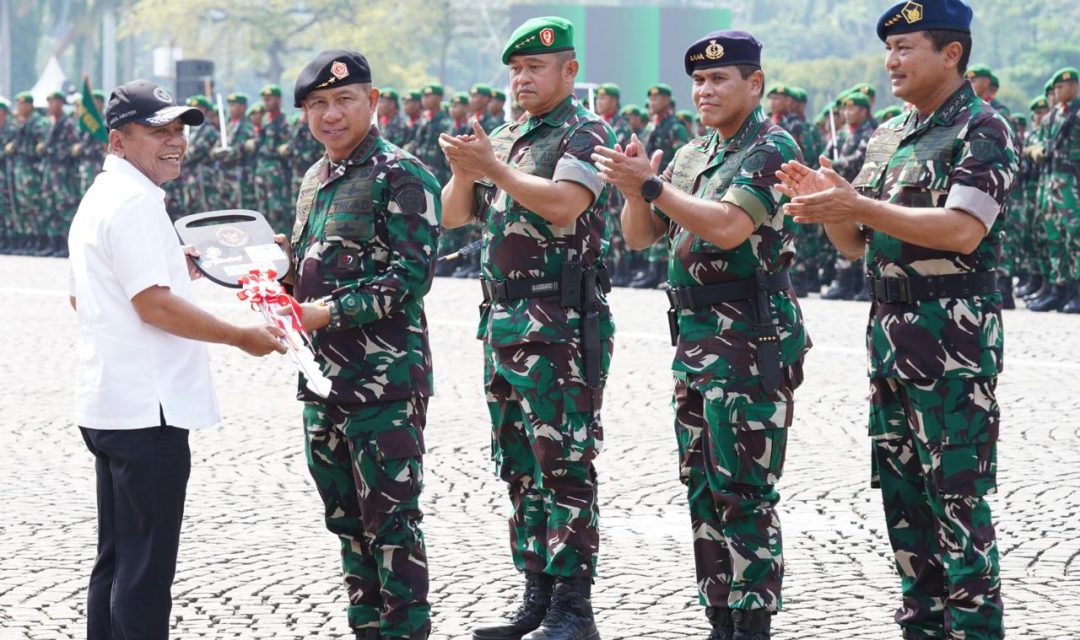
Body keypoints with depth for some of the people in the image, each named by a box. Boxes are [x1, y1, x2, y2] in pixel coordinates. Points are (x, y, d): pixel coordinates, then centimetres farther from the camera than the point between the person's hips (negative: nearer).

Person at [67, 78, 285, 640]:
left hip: (110, 405, 11)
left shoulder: (99, 199, 18)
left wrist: (175, 270, 23)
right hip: (146, 408, -11)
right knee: (147, 570, -6)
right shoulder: (136, 202, -15)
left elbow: (81, 297, 25)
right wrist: (241, 338, -14)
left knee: (116, 560, 16)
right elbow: (154, 305, -22)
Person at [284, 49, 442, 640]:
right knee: (346, 516, 14)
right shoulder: (315, 179, 16)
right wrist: (277, 283, 6)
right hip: (324, 376, 9)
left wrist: (329, 312, -20)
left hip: (385, 379, -9)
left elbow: (411, 276, -17)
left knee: (391, 515, -5)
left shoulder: (401, 176, -10)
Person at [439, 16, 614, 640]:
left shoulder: (587, 133, -5)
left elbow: (564, 203, -22)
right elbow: (454, 215, 14)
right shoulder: (505, 139, 18)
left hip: (562, 326, -8)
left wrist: (494, 167, -20)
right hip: (504, 323, 9)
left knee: (565, 467, -8)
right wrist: (464, 170, -5)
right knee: (519, 467, 11)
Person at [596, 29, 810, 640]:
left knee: (745, 494, -8)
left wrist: (651, 184, -22)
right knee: (704, 491, 11)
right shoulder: (691, 156, 16)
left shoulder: (773, 148, -9)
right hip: (693, 340, 9)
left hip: (751, 343, -9)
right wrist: (637, 187, -7)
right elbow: (639, 235, 13)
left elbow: (729, 226, -23)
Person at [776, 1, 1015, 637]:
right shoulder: (888, 137, 16)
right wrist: (827, 202, -5)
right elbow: (857, 244, 17)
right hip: (889, 338, 8)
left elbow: (962, 229, -22)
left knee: (957, 498, -7)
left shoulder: (983, 129, -9)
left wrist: (859, 207, -26)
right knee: (901, 493, 11)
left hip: (954, 339, -8)